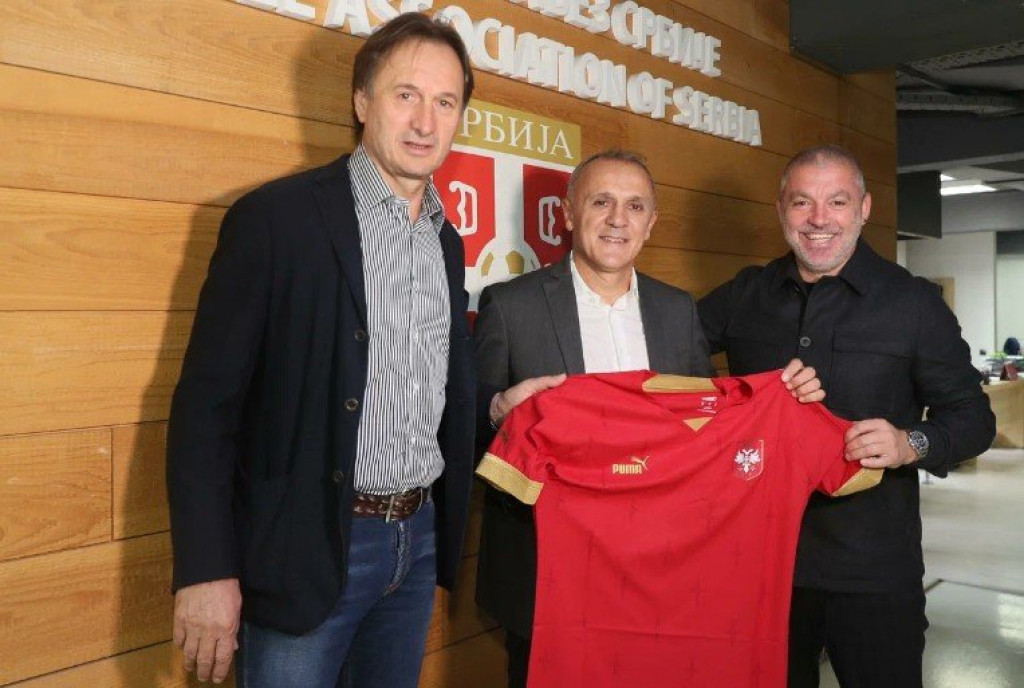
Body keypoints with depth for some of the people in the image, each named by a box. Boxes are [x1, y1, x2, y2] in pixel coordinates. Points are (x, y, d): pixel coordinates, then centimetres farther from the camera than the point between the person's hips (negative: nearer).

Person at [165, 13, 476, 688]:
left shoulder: (448, 241, 9)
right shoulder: (278, 217, -10)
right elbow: (207, 400, -12)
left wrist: (444, 537, 12)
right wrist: (205, 570, -16)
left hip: (418, 541, 6)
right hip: (307, 551, -5)